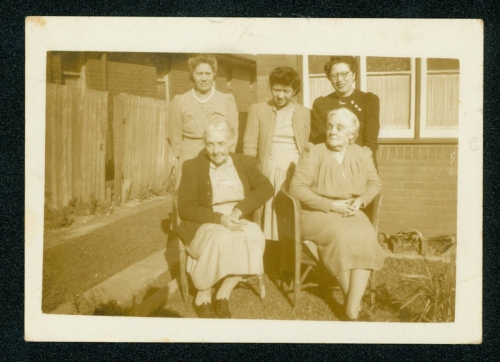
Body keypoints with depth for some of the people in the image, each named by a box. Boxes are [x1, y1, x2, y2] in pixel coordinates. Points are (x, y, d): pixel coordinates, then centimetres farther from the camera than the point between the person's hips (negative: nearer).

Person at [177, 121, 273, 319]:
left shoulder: (245, 163, 9)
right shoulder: (192, 167, 2)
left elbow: (266, 188, -6)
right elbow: (185, 208, -5)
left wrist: (239, 210, -21)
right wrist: (220, 218, -20)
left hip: (238, 222, 3)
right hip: (204, 225, -2)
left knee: (254, 235, -31)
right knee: (221, 238, -36)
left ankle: (223, 295, -14)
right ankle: (203, 296, -11)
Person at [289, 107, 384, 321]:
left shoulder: (362, 155, 9)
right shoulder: (314, 153, -4)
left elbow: (375, 183, 18)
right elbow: (296, 187, -9)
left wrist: (361, 200, -4)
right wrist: (330, 205, -16)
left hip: (351, 213, 3)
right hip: (318, 214, -3)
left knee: (366, 238, -29)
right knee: (341, 235, -34)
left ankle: (352, 308, -28)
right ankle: (350, 299, -14)